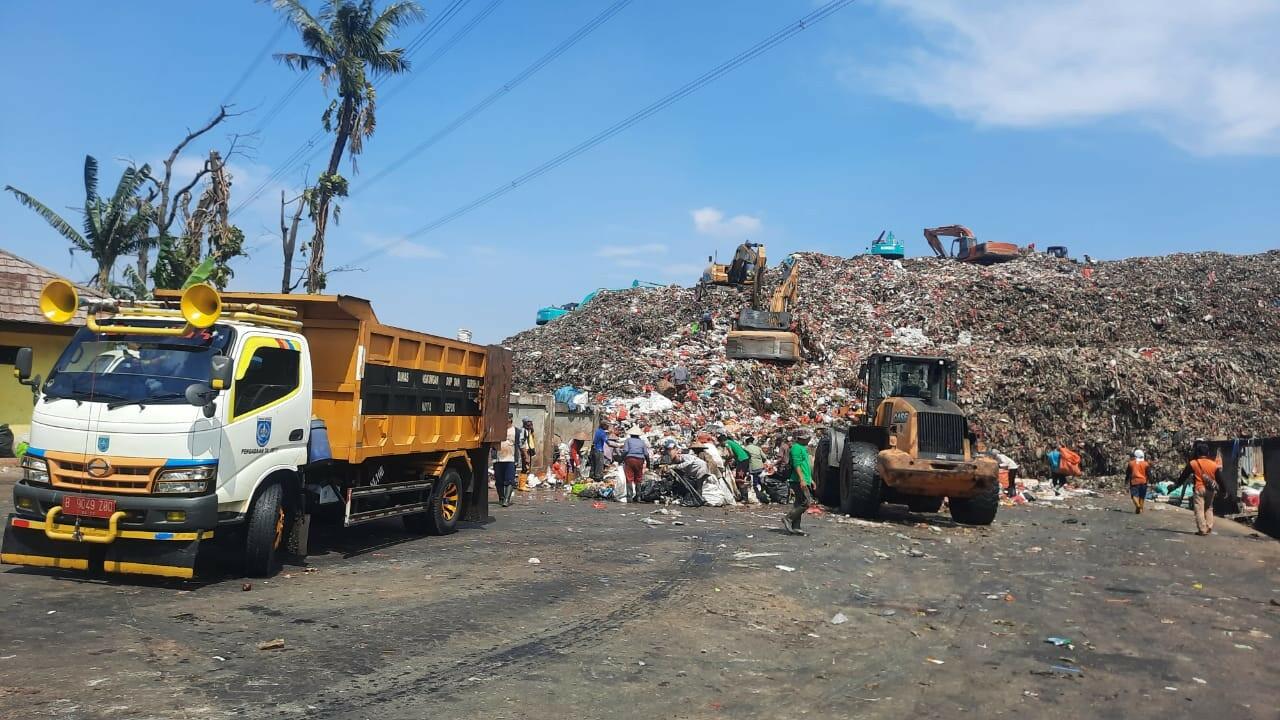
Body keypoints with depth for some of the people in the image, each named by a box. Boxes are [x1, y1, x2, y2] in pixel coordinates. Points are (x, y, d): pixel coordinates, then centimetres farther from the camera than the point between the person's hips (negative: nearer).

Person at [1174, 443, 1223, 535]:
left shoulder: (1193, 463, -3)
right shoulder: (1214, 464, 5)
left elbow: (1183, 476, 1)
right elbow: (1219, 479, 8)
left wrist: (1176, 485, 10)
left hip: (1199, 489, -4)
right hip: (1210, 490, 4)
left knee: (1199, 510, -2)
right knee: (1209, 509, 18)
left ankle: (1202, 529, -6)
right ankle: (1209, 528, 17)